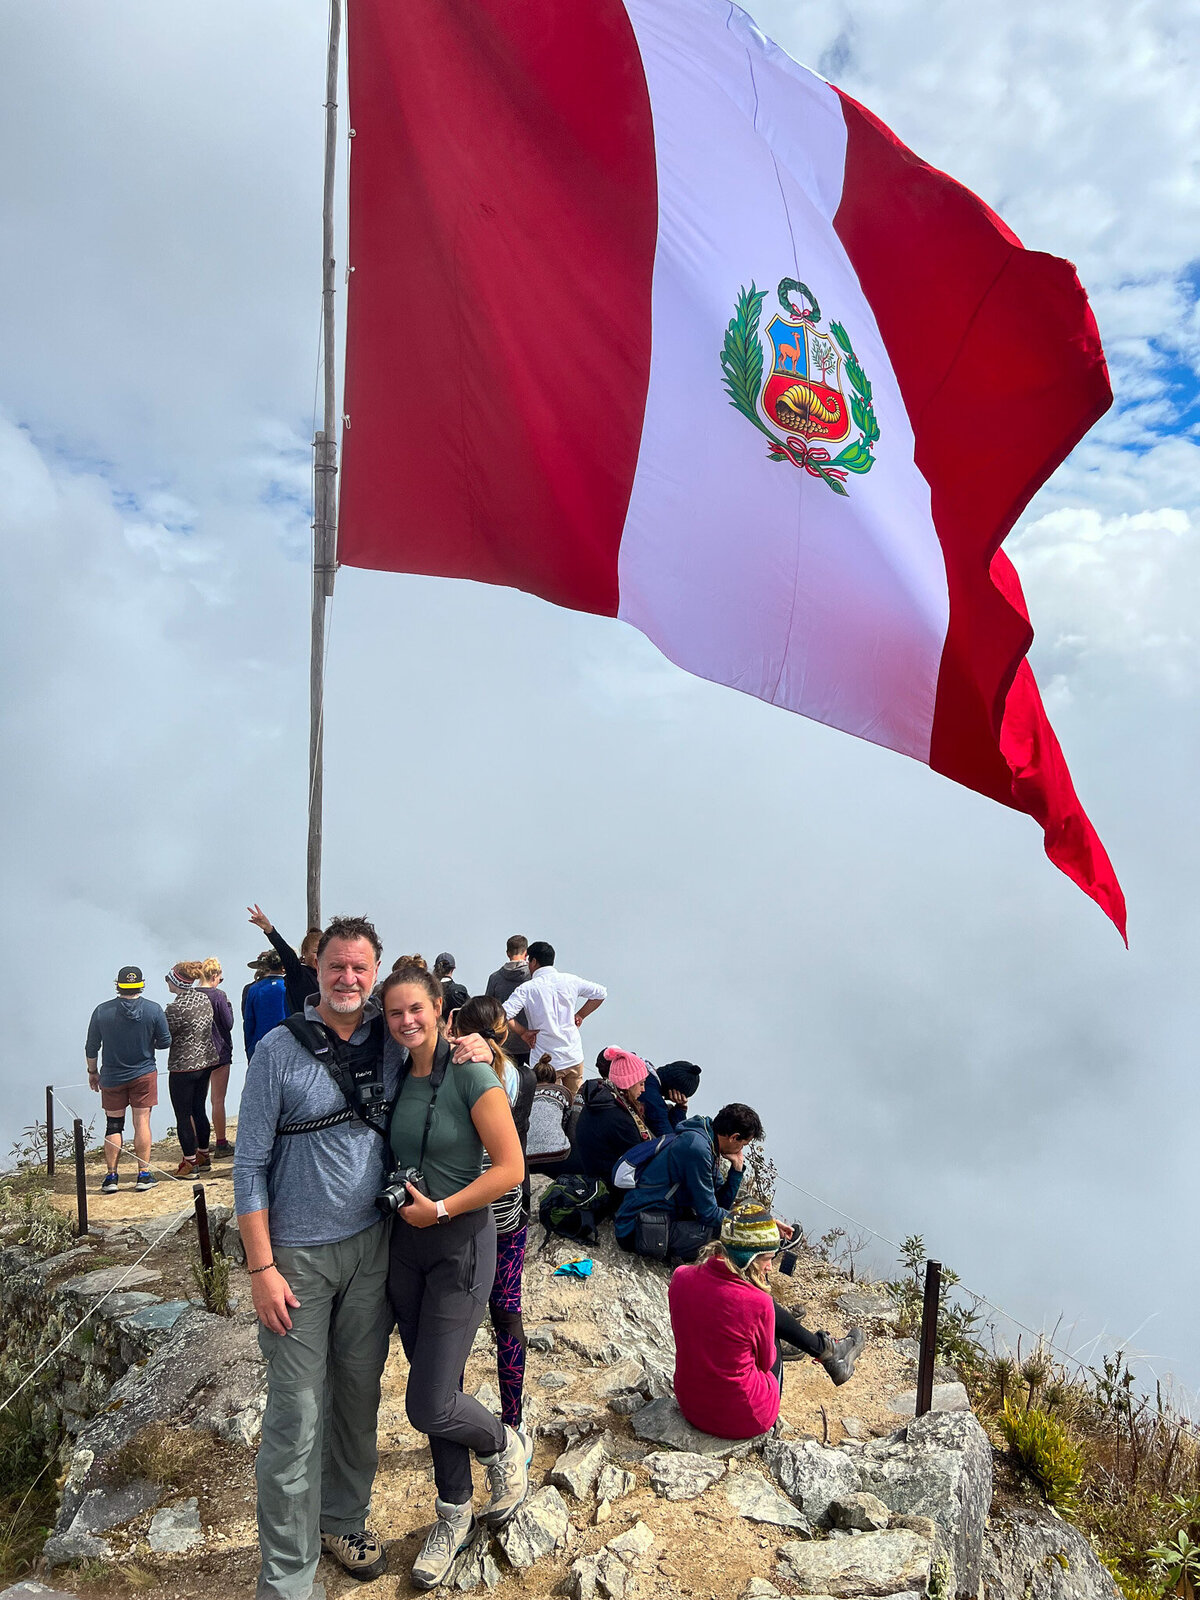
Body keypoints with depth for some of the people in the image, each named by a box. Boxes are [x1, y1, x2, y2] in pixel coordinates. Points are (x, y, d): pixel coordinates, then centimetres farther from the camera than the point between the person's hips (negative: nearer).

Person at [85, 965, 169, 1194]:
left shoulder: (102, 1011, -7)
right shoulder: (153, 1010, -9)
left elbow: (91, 1047, 0)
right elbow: (165, 1042, -4)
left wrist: (92, 1071, 15)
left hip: (111, 1077, 1)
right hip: (144, 1074, -1)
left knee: (113, 1125, 10)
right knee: (142, 1122, 3)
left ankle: (111, 1176, 12)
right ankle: (144, 1175, 5)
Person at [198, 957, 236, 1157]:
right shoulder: (218, 995, -14)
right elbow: (228, 1024, -11)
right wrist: (228, 1006, 4)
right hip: (219, 1052, -5)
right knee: (218, 1100, 1)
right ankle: (221, 1144, 6)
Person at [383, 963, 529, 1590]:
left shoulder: (470, 1074, -17)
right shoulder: (396, 1078, 2)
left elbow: (510, 1168, -17)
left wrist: (440, 1209, -17)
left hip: (460, 1244, -6)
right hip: (405, 1243, 6)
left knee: (428, 1405, -6)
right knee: (436, 1390, 16)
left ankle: (505, 1446, 26)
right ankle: (453, 1515, 37)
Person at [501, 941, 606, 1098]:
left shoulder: (527, 989, -10)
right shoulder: (570, 980, 1)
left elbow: (503, 1014, -20)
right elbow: (601, 993, 8)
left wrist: (522, 1033, -6)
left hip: (547, 1061, -4)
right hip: (575, 1056, 4)